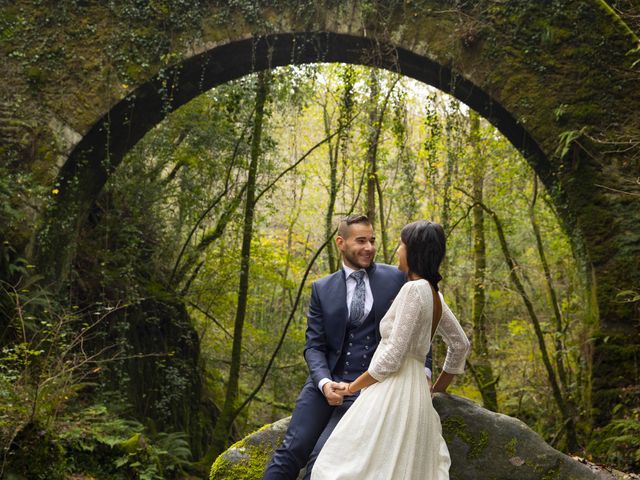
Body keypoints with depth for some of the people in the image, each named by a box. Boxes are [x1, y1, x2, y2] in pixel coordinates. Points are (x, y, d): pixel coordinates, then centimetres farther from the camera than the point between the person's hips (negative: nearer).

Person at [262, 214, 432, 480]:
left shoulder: (396, 279, 3)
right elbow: (314, 345, 4)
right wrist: (324, 382, -14)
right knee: (291, 451, -9)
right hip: (327, 381, 2)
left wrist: (423, 370, -6)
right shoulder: (321, 288, 8)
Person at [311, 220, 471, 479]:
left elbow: (393, 356, -16)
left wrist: (353, 386, -4)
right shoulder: (433, 294, 13)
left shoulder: (414, 289, -14)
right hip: (414, 392, 9)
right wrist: (436, 390, 28)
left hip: (394, 392, -9)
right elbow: (460, 344, 23)